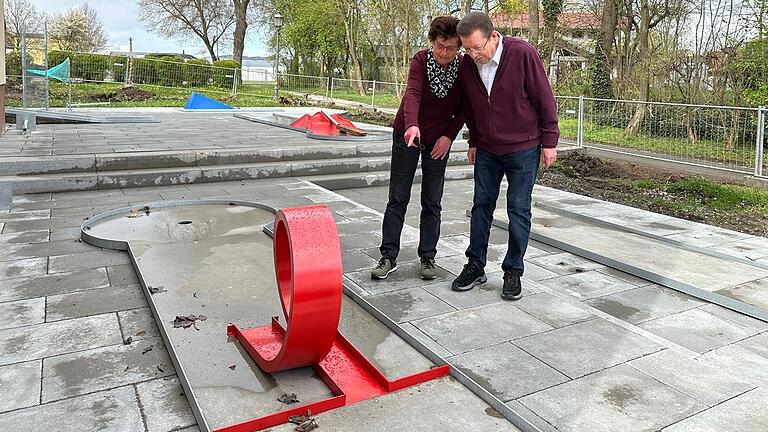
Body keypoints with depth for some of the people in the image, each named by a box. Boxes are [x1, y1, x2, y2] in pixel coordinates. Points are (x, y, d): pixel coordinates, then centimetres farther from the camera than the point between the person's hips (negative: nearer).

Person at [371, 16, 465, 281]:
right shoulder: (421, 60, -16)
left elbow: (463, 107, -2)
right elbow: (413, 93, -32)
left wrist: (449, 135, -13)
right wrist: (412, 125, -49)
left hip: (439, 140, 2)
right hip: (407, 135, -1)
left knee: (432, 202, 5)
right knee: (397, 199, 1)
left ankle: (428, 257, 15)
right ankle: (388, 257, 8)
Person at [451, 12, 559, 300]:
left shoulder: (522, 54, -17)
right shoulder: (468, 66, -3)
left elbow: (544, 99, -11)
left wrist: (549, 141, -9)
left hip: (523, 148, -4)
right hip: (486, 149, 5)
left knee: (519, 209, 1)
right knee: (481, 205, 7)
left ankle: (513, 271, 12)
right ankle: (475, 267, 17)